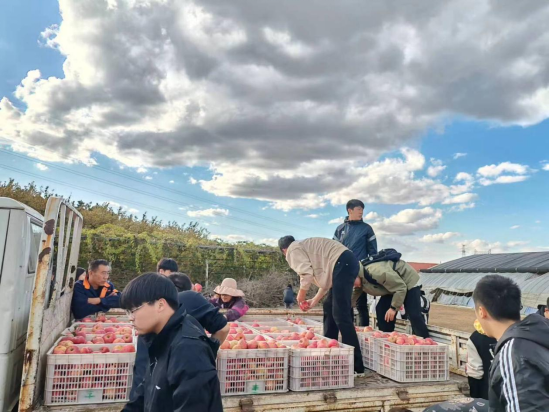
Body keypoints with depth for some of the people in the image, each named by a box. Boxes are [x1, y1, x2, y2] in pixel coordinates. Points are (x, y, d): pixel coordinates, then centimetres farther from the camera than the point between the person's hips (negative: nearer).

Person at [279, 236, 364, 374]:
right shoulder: (305, 247, 31)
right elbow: (325, 277, 28)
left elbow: (306, 274, -9)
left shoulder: (294, 249, 6)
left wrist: (301, 296, 7)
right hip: (346, 263, 10)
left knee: (340, 315, -10)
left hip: (342, 264, -10)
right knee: (329, 308, 19)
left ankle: (356, 366, -9)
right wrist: (315, 300, 30)